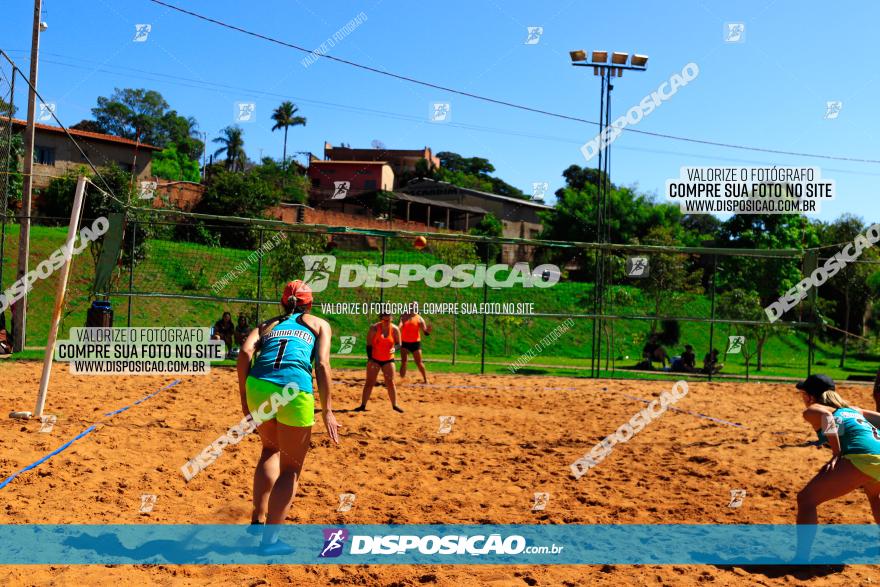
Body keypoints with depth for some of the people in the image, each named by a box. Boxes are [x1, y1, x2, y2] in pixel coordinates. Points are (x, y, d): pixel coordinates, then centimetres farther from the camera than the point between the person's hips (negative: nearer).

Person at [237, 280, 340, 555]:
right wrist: (327, 411, 0)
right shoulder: (319, 324, 21)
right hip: (295, 390, -3)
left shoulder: (269, 323, 27)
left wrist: (244, 397, 10)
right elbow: (322, 364, 4)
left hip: (258, 387, 3)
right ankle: (269, 540, 9)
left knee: (271, 449, 30)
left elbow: (245, 352, 8)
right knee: (291, 468, 13)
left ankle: (258, 518, 23)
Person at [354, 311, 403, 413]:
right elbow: (369, 344, -7)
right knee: (369, 382, -2)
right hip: (374, 359, -1)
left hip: (388, 360, 1)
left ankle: (395, 405, 10)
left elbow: (399, 344, 2)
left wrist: (394, 348, -22)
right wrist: (370, 358, -14)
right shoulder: (374, 328, -9)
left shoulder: (395, 329, -3)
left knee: (390, 383, 2)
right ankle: (363, 405, 0)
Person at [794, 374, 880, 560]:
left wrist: (837, 454, -10)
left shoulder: (812, 410, 13)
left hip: (862, 456, -8)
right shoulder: (851, 409, 33)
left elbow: (826, 416, -10)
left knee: (806, 499, -4)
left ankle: (801, 559, -13)